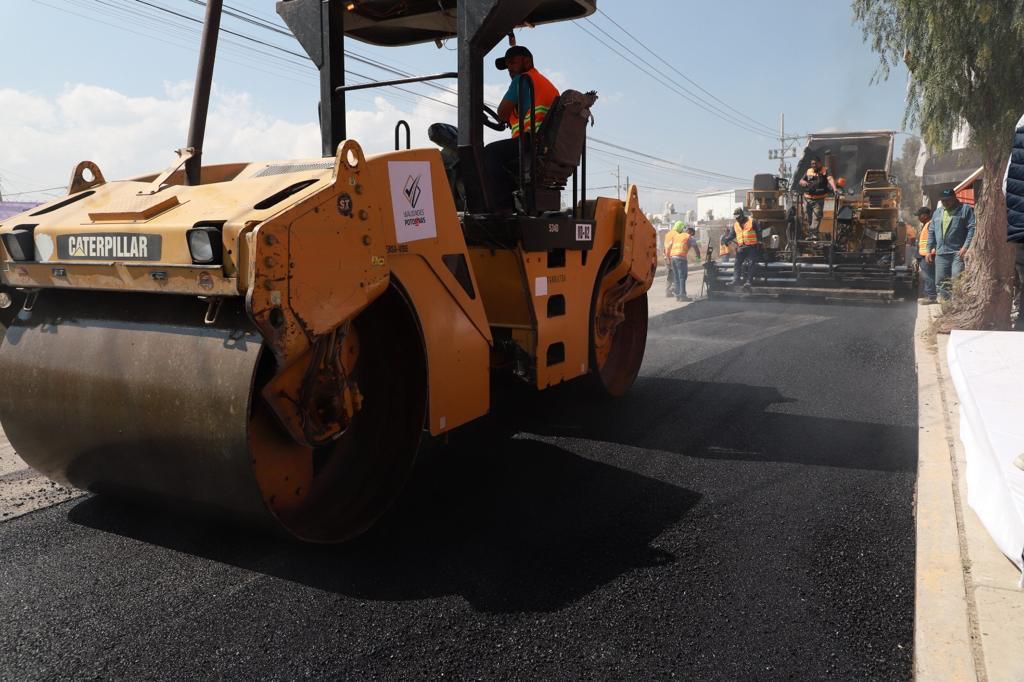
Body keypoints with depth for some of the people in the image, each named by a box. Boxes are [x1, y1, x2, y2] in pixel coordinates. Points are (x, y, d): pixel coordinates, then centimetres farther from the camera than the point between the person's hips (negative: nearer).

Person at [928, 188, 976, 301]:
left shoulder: (965, 209, 2)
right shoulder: (937, 212, 20)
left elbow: (972, 228, -7)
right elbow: (931, 232, 22)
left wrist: (966, 246, -16)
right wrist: (929, 249, 15)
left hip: (958, 252, -6)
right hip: (941, 253, 6)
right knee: (940, 282, 4)